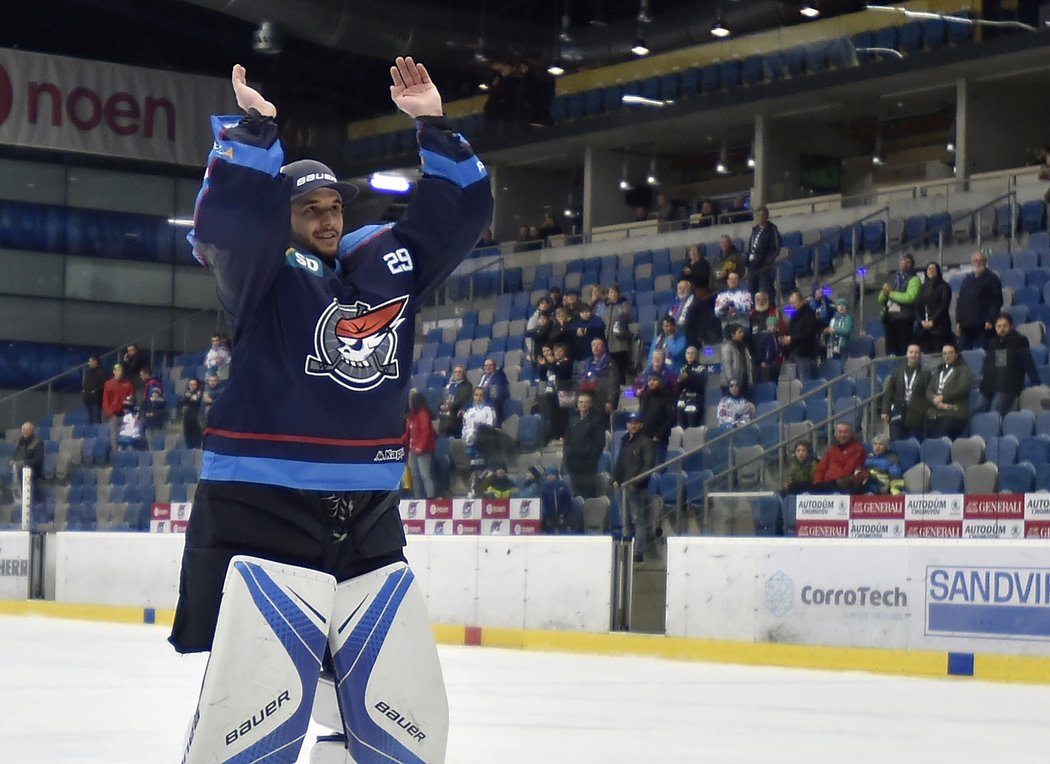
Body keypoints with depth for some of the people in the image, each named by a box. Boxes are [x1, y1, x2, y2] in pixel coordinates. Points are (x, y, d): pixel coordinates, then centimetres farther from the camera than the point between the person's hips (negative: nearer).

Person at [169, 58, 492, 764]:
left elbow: (460, 214, 16)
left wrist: (433, 127, 8)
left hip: (370, 520, 6)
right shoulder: (264, 272, -1)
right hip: (261, 512, -6)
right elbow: (225, 220, -20)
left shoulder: (387, 259, 14)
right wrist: (254, 128, -22)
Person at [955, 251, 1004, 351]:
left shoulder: (991, 279, 2)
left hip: (983, 325, -6)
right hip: (965, 325, 6)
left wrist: (990, 320, -14)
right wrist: (958, 321, 12)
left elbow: (996, 301, -6)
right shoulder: (967, 280, 21)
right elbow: (960, 301, 22)